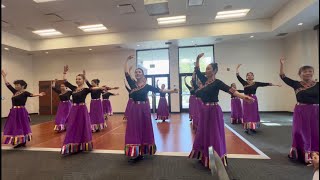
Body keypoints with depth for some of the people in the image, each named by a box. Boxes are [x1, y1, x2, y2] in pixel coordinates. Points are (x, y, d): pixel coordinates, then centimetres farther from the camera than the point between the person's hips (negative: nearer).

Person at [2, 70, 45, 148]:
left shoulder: (25, 93, -11)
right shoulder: (15, 92, 10)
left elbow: (31, 94, -29)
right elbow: (8, 85, 18)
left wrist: (38, 94, -49)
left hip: (21, 112, -8)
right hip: (14, 112, 8)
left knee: (21, 126, 1)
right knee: (14, 127, 12)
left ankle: (22, 142, 13)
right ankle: (18, 142, 23)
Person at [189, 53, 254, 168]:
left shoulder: (217, 82, -11)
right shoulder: (204, 80, 8)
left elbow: (230, 90, -23)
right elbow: (197, 70, 15)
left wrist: (243, 97, -36)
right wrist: (198, 59, 5)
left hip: (213, 111, -7)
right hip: (204, 110, 7)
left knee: (214, 136, 2)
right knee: (203, 134, 15)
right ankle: (204, 157, 32)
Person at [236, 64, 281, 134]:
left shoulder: (256, 83, 5)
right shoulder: (244, 83, 0)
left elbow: (266, 84, 5)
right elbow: (238, 76, -6)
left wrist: (276, 85, 3)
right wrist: (237, 68, -12)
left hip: (254, 99, 3)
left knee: (254, 114, 9)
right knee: (246, 114, -1)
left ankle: (252, 127, 22)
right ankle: (247, 128, 3)